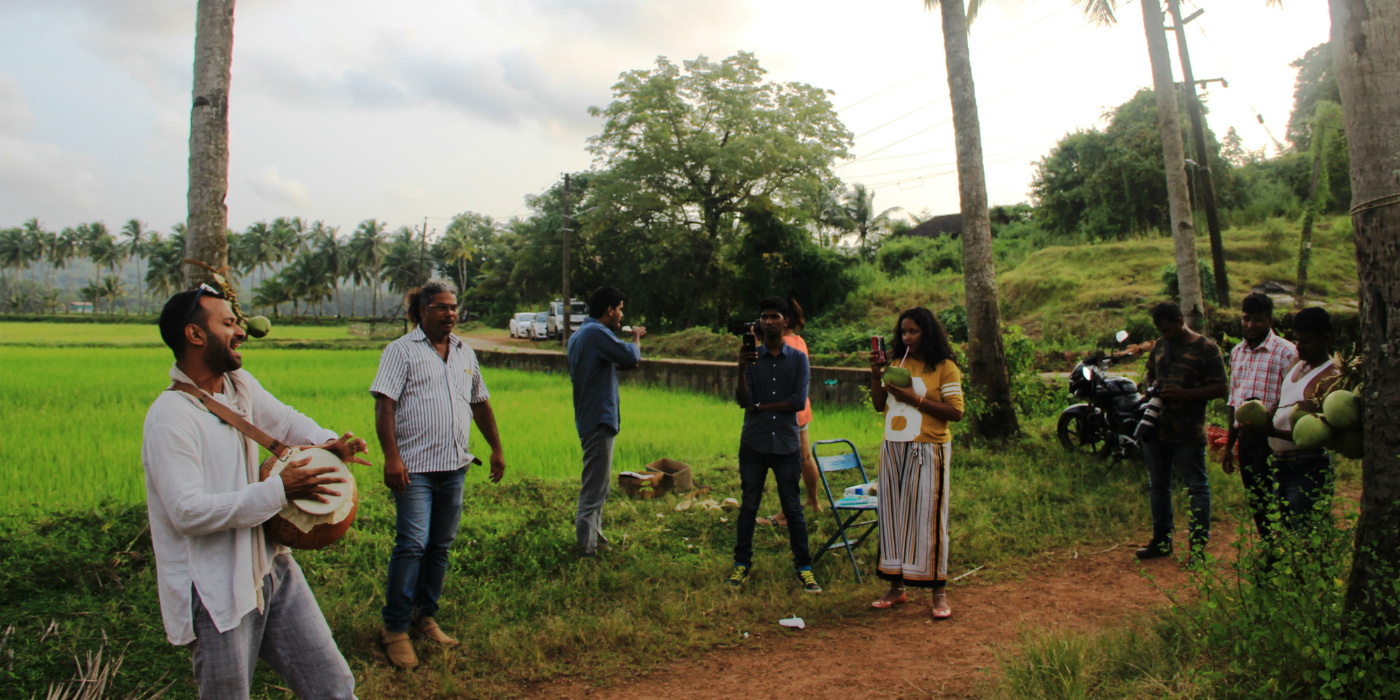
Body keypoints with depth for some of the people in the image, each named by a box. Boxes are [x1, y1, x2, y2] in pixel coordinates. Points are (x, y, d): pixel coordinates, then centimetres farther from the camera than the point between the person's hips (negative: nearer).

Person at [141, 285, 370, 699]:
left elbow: (284, 420, 23)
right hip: (216, 593, -7)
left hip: (271, 568, 7)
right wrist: (280, 490, -25)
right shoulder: (169, 418, -19)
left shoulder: (240, 384, 6)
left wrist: (325, 443, 2)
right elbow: (189, 512, -25)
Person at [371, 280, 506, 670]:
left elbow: (480, 404, 23)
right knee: (413, 544, -9)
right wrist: (391, 456, -20)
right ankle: (395, 628, 3)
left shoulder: (465, 353, 15)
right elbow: (384, 405, -11)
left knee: (441, 546, 11)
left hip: (455, 466, 6)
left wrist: (497, 449, 21)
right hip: (414, 466, -6)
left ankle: (425, 615, 25)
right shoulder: (401, 350, -3)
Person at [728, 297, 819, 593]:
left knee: (793, 508, 5)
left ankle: (804, 567, 13)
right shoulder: (751, 357, 3)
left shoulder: (798, 359, 3)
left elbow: (799, 401, -8)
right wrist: (741, 369, -24)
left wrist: (760, 407, -7)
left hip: (786, 443, 0)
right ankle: (742, 564, 17)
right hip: (753, 443, 1)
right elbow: (742, 400, -8)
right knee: (749, 506, 6)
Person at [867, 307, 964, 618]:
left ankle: (938, 592, 6)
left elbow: (955, 412, -9)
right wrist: (876, 375, 0)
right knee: (893, 515, 7)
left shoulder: (945, 368, -2)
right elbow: (879, 405, 14)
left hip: (928, 450, -5)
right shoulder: (896, 363, 14)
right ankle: (897, 587, 17)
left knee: (927, 516, -4)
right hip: (893, 449, 5)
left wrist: (915, 399, -16)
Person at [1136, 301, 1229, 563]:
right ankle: (1162, 539, 26)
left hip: (1188, 434, -7)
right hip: (1155, 430, 7)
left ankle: (1198, 544, 7)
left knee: (1197, 488, 1)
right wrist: (1149, 387, 4)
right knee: (1157, 485, 14)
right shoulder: (1159, 346, 12)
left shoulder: (1206, 348, -7)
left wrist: (1184, 393, -20)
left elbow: (1221, 388, -9)